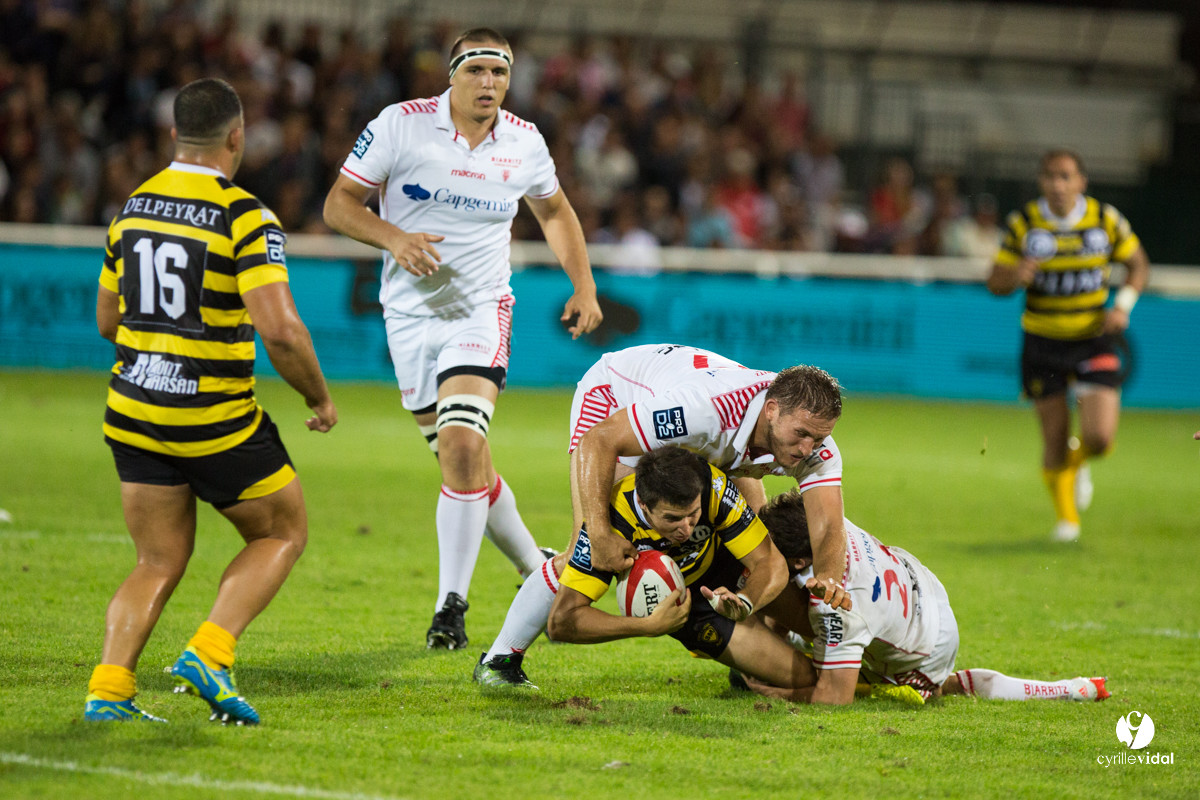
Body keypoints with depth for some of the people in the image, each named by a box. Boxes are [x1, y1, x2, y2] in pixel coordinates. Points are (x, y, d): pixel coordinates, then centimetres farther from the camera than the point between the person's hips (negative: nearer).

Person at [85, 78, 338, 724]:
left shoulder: (133, 207, 5)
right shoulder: (245, 218, -15)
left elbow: (107, 320, 15)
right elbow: (281, 331, -23)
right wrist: (320, 398, -7)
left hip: (132, 415, 6)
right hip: (215, 421, -5)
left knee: (159, 564, 14)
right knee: (283, 532, 15)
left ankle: (108, 689, -5)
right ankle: (209, 653, -3)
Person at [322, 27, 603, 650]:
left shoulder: (524, 143, 1)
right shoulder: (401, 125, -7)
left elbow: (554, 211, 20)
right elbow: (339, 204, -5)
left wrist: (584, 286, 12)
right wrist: (393, 237, -23)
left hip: (482, 310, -1)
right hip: (410, 314, 1)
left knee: (462, 444, -21)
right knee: (463, 461, 7)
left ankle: (451, 604, -16)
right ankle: (536, 570, 28)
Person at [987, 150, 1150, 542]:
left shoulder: (1106, 219, -5)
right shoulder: (1023, 223, -5)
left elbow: (1138, 263, 9)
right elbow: (995, 282, -1)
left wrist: (1124, 304, -8)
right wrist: (1015, 277, -25)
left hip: (1096, 339, 0)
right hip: (1043, 344, 0)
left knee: (1099, 437, -12)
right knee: (1054, 440, 0)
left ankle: (1078, 463, 26)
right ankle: (1066, 517, 24)